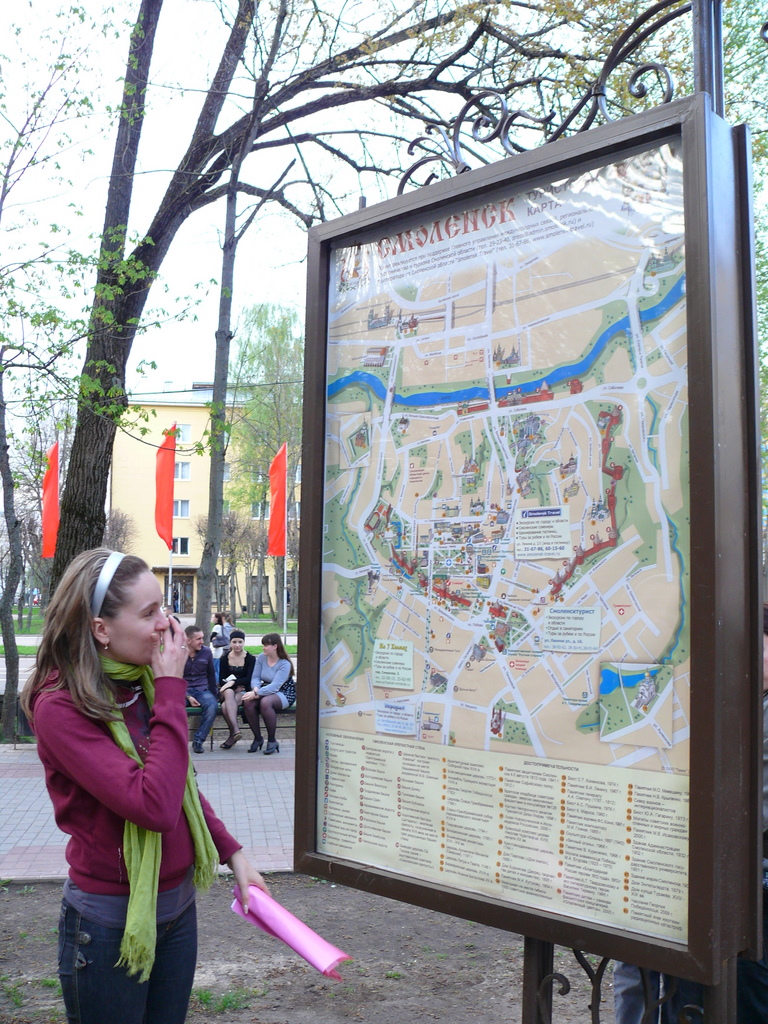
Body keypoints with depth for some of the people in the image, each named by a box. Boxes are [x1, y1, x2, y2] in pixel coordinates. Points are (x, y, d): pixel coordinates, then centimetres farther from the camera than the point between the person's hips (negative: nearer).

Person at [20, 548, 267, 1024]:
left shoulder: (146, 686, 0)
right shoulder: (59, 707, -22)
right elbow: (154, 806, -31)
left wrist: (233, 853, 5)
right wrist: (171, 690, -26)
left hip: (178, 907, 6)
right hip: (110, 922, -6)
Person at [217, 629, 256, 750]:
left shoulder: (250, 659, 3)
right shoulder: (224, 659, 9)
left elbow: (249, 679, -7)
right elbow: (222, 680, 5)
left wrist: (233, 682, -21)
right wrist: (236, 687, -12)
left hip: (243, 691, -1)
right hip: (226, 691, 1)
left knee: (225, 706, -35)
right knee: (229, 692, -39)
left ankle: (232, 735, -27)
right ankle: (236, 730, -50)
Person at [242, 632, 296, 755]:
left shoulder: (285, 664, -17)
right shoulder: (261, 658, 1)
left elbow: (275, 686, -27)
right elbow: (255, 678, -1)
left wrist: (256, 693, -35)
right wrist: (256, 689, -24)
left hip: (284, 694, -5)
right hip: (265, 691, 5)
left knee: (265, 702, -38)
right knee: (248, 702, -27)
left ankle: (272, 740, -22)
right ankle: (257, 738, -10)